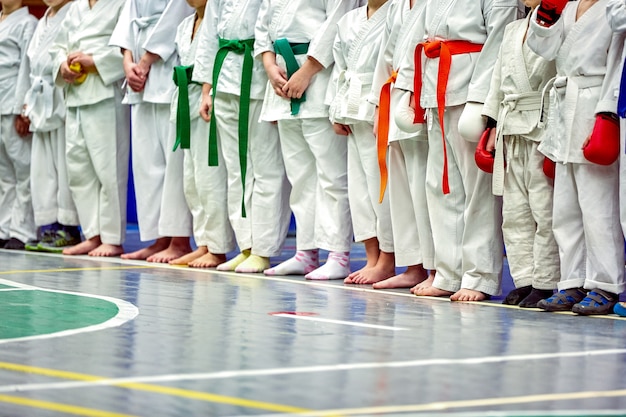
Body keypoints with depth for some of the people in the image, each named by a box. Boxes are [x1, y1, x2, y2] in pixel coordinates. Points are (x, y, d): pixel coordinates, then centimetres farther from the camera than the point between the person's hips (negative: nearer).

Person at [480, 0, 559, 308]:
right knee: (514, 211, 8)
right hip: (511, 129, 8)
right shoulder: (512, 29, 19)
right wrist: (494, 125, 16)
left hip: (544, 129, -8)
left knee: (545, 210, -6)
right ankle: (524, 280, 14)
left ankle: (544, 284, -2)